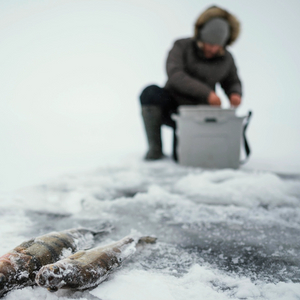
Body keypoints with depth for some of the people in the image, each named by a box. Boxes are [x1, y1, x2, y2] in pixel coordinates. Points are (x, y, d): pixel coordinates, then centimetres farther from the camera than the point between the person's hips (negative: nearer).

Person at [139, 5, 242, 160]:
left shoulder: (226, 58, 1)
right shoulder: (181, 47, -9)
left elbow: (232, 82, 15)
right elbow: (175, 75, -25)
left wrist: (235, 94, -11)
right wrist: (206, 92, -33)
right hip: (171, 106, -1)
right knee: (151, 92, -33)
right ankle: (155, 149, -19)